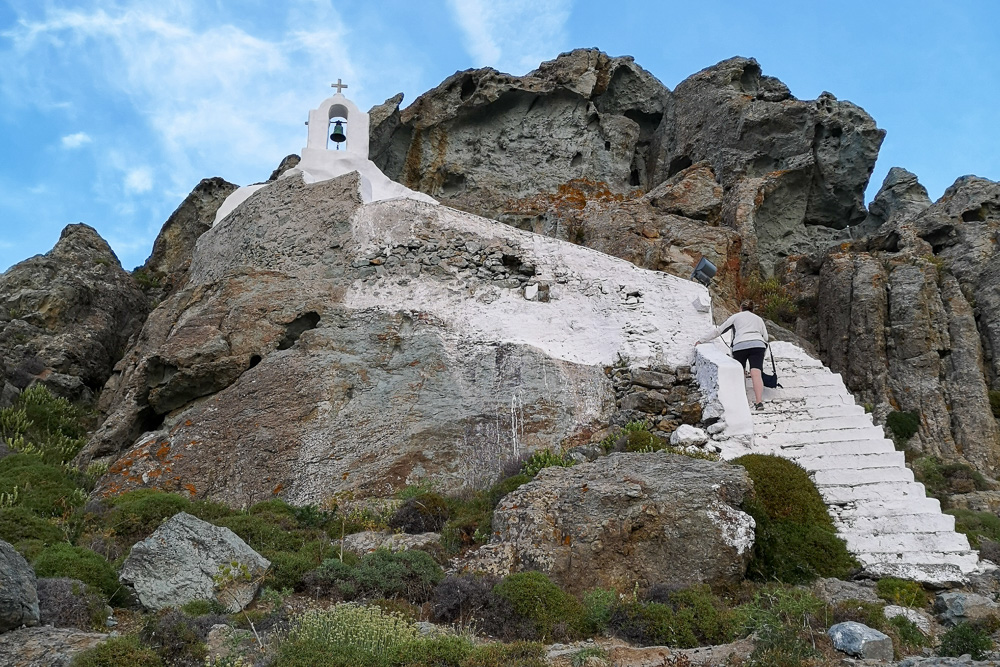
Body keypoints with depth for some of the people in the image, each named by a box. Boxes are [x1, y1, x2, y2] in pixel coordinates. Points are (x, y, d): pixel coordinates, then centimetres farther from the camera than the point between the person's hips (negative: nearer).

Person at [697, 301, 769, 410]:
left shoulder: (736, 316, 24)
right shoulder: (758, 319, 31)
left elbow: (718, 330, 23)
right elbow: (765, 337, 23)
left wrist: (702, 341, 30)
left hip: (740, 345, -1)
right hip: (758, 345, 1)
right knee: (756, 373, -11)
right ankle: (759, 402, -24)